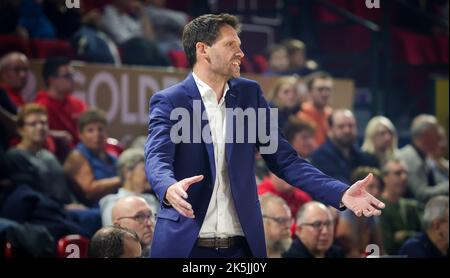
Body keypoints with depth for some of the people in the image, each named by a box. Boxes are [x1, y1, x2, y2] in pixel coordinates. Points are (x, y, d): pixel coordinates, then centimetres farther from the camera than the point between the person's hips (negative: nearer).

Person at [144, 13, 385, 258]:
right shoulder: (168, 101, -4)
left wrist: (340, 193, -8)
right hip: (184, 243, -4)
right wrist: (170, 189, -43)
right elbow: (157, 159, -18)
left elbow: (282, 159, 6)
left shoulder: (249, 94, 9)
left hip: (242, 245, 4)